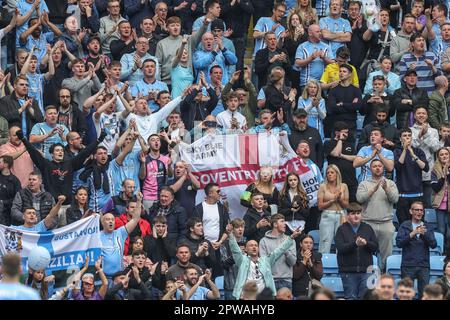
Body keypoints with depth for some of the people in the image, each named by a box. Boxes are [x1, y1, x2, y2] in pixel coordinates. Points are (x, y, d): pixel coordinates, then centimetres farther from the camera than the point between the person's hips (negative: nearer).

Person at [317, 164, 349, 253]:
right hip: (327, 217, -2)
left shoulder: (343, 186, 9)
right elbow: (320, 206, 0)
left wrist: (340, 199, -7)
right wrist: (332, 200, -9)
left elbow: (346, 205, 10)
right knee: (325, 244, -6)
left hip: (340, 216, 2)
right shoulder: (323, 187, 4)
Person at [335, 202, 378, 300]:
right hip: (348, 271, -2)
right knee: (350, 297, 2)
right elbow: (340, 248, -10)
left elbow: (375, 247, 7)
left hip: (365, 270, 2)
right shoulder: (342, 229, 3)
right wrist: (355, 244, -23)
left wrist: (366, 243, -14)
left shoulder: (367, 228, 11)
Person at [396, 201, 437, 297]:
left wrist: (424, 234, -12)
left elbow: (433, 245, 3)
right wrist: (413, 233, -15)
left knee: (424, 294, -2)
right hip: (408, 265, -2)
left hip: (424, 265, 2)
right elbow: (399, 243, -7)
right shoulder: (404, 226, 6)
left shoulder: (427, 227, 14)